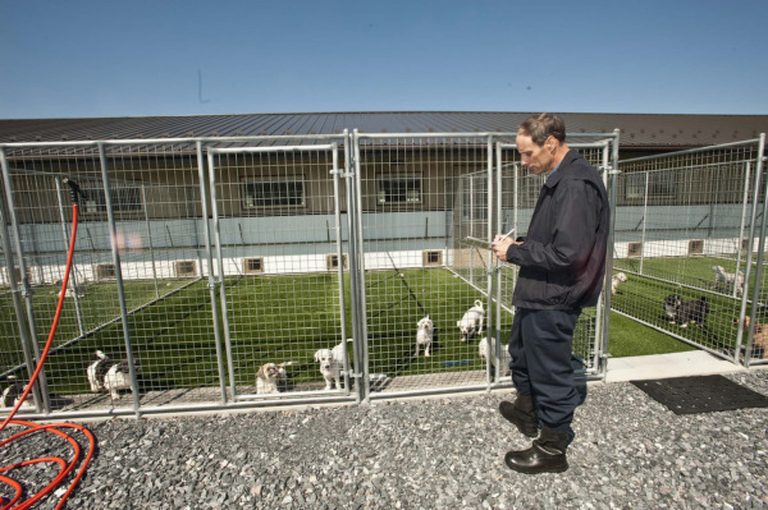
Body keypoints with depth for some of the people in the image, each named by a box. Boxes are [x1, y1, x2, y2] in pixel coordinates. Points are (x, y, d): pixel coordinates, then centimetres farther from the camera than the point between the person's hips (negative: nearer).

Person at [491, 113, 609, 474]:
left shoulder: (576, 185, -21)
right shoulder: (560, 180, 11)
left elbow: (567, 253, -28)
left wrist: (514, 252, -17)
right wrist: (518, 245, 2)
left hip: (553, 301, -10)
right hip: (537, 295, 10)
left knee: (551, 373, 6)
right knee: (520, 353, 26)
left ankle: (553, 450, 28)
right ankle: (527, 412, 49)